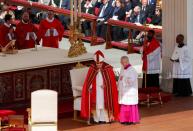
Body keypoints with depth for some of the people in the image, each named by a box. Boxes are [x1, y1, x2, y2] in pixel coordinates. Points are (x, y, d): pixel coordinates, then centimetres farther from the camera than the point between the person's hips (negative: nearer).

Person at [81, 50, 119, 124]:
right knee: (96, 104, 0)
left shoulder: (108, 69, -4)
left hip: (104, 91, -2)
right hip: (95, 91, 2)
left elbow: (112, 81, -2)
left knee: (104, 103, -4)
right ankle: (97, 119, 3)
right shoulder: (92, 69, 3)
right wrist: (89, 87, -11)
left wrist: (105, 85, -16)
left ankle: (104, 118, -1)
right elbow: (88, 80, 5)